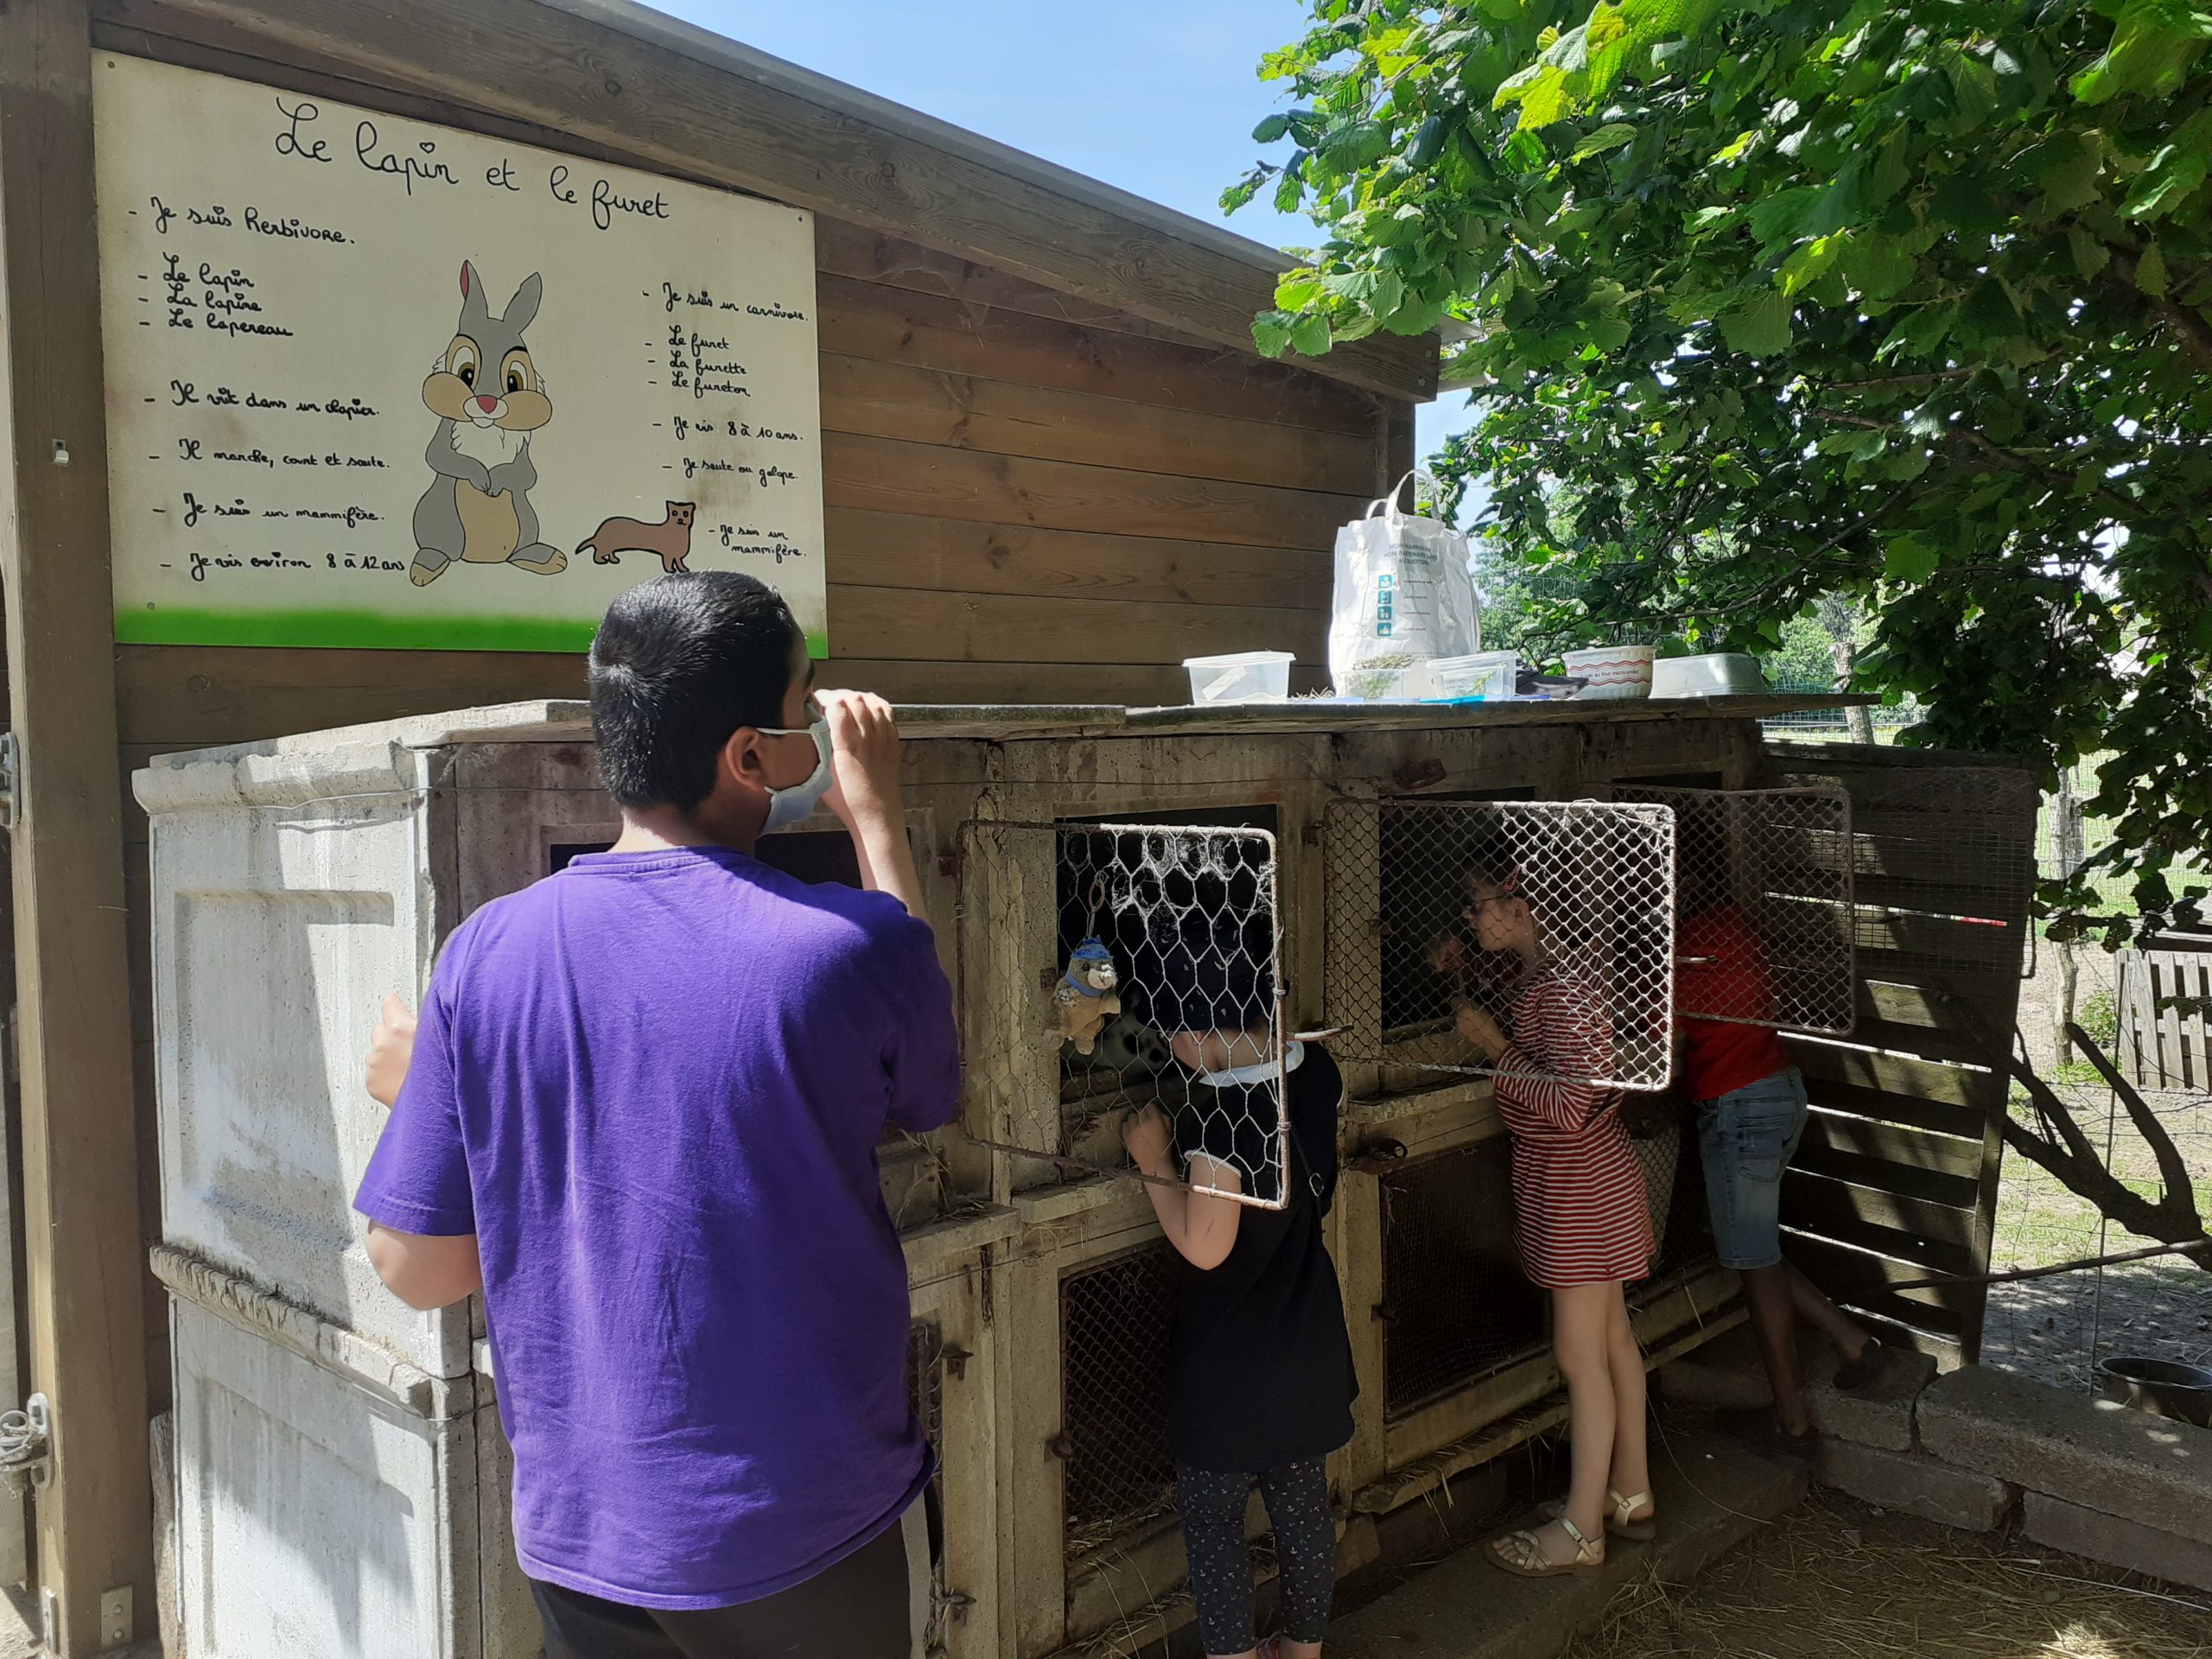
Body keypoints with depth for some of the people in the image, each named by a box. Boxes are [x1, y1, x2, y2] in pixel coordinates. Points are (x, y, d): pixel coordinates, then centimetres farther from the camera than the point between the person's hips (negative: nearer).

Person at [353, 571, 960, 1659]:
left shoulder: (486, 955, -12)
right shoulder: (850, 943, -19)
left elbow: (418, 1269, -5)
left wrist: (417, 1089, 14)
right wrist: (876, 813, 7)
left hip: (579, 1536, 3)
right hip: (815, 1537, -2)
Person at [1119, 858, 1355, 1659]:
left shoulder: (1223, 1111, -28)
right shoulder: (1317, 1073, -5)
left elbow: (1204, 1245, -25)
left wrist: (1156, 1164, -14)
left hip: (1230, 1365, -8)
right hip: (1308, 1345, 8)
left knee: (1212, 1523, 10)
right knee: (1303, 1506, 22)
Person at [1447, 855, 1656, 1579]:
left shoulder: (1563, 990, -25)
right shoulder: (1530, 977, 5)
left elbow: (1570, 1104, -29)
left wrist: (1494, 1046, -22)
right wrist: (1462, 977, 9)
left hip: (1581, 1187, -10)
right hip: (1575, 1184, 10)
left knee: (1580, 1355, 0)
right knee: (1610, 1338, 18)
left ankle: (1581, 1531, 12)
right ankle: (1631, 1494, 32)